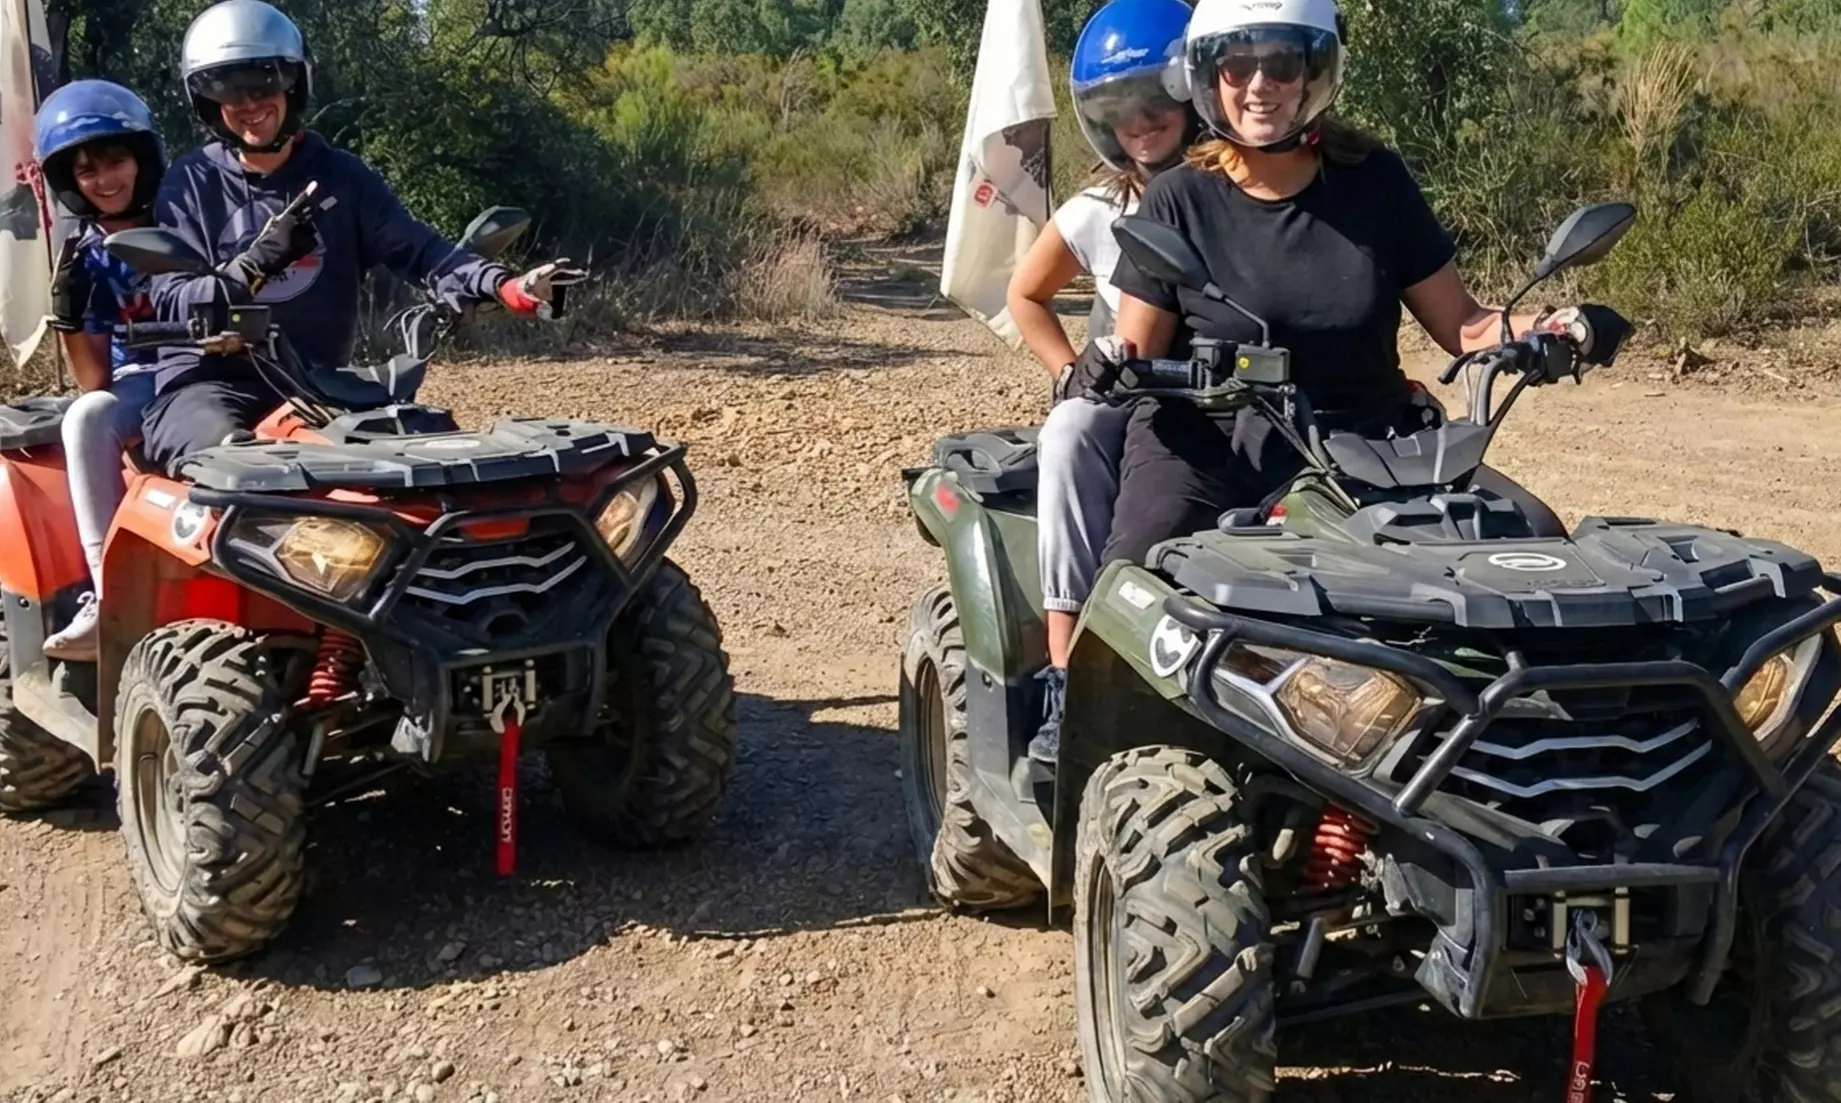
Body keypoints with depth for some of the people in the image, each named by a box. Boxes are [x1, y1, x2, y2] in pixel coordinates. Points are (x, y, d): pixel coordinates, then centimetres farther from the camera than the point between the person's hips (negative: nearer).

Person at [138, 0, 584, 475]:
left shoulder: (339, 176, 8)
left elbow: (414, 248, -5)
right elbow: (172, 303, -6)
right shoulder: (190, 183, 3)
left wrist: (505, 287, -23)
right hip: (207, 386, -3)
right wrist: (256, 264, -24)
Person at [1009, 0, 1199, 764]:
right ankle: (1066, 684, -36)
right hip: (1124, 407, 2)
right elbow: (1026, 295, 19)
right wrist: (1073, 373, 6)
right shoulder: (1095, 213, 5)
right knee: (1070, 434, -33)